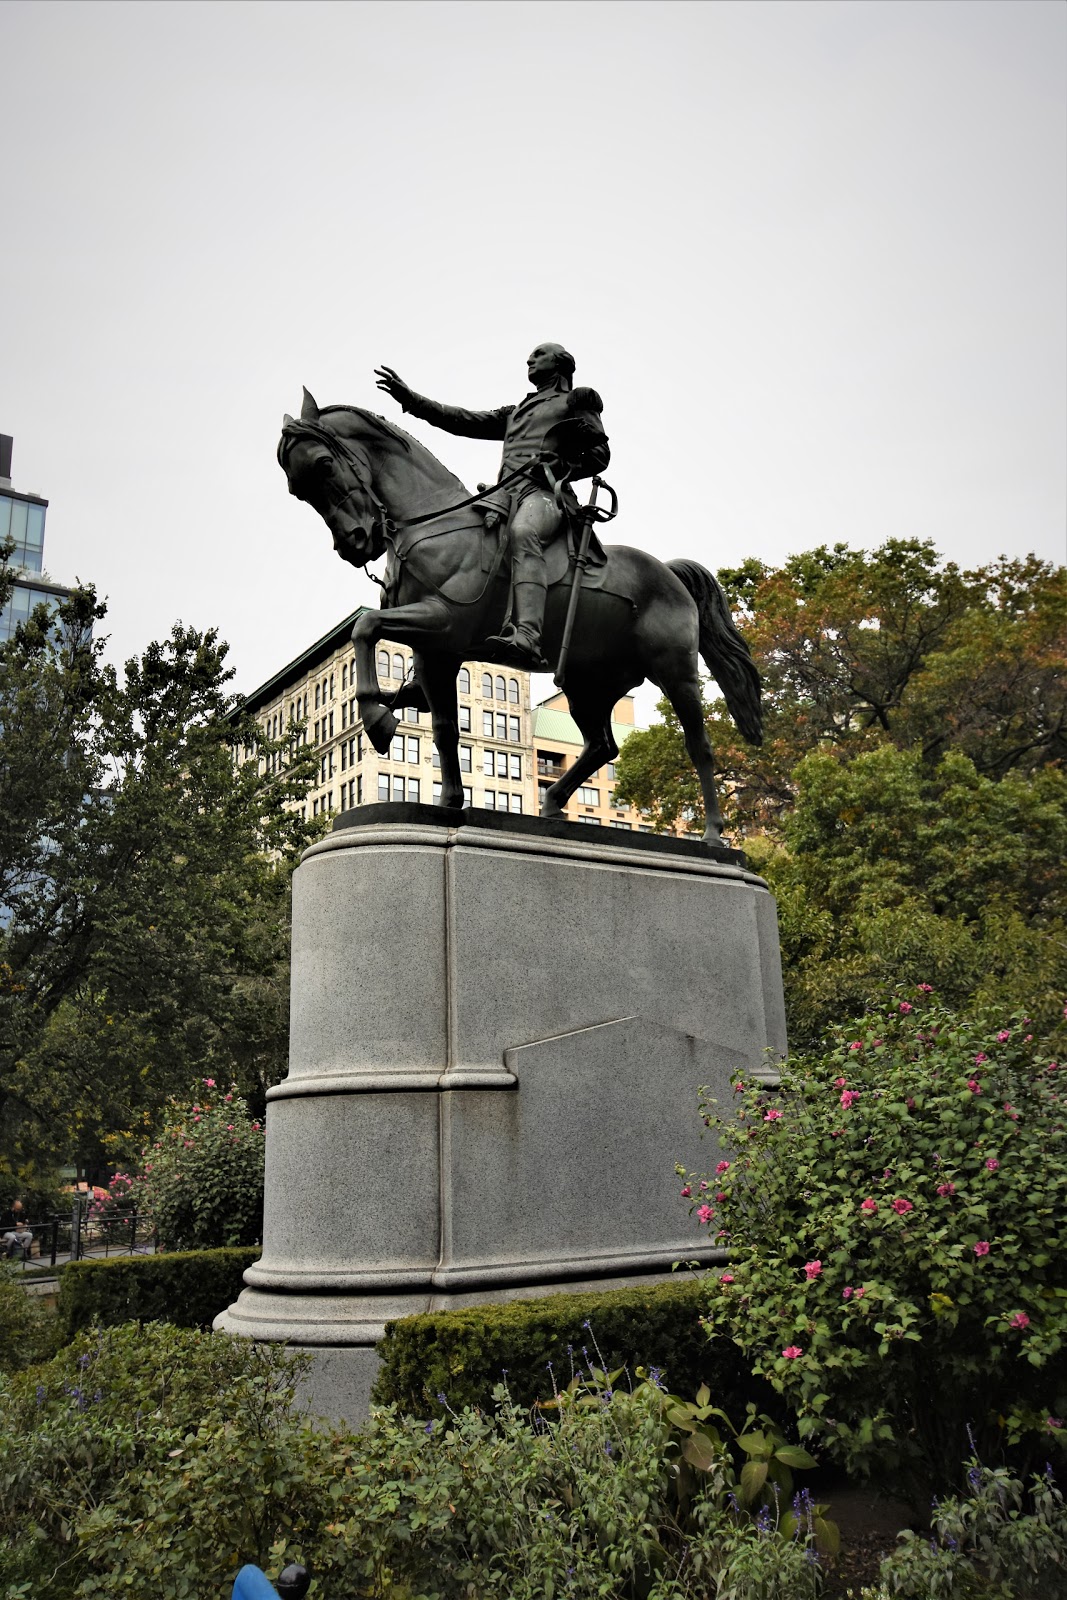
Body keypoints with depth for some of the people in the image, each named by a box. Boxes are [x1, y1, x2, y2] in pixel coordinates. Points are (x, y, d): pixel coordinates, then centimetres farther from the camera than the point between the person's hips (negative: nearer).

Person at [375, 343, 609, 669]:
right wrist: (411, 398, 23)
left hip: (545, 492, -6)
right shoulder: (515, 413, 38)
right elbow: (465, 421, 29)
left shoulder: (576, 402, 22)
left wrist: (558, 468, -2)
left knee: (523, 533, -40)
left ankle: (527, 639, -60)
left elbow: (599, 455, 14)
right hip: (504, 492, 6)